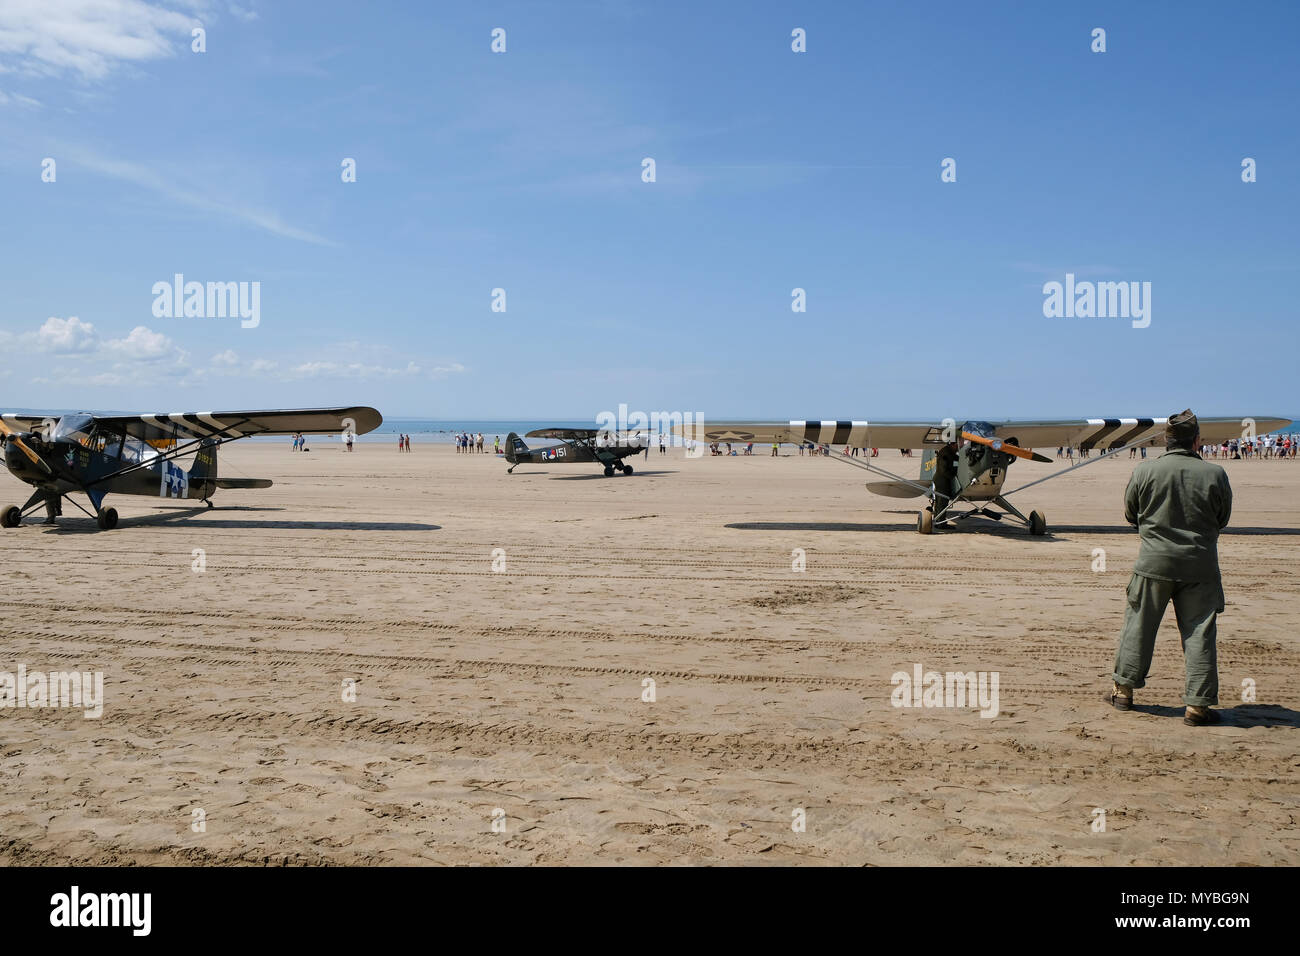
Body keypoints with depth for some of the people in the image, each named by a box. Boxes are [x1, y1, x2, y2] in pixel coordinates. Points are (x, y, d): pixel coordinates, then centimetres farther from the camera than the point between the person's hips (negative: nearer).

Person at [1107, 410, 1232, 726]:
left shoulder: (1144, 471, -6)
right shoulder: (1215, 474, -5)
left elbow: (1130, 515, 7)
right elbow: (1223, 520, 8)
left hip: (1154, 562, 0)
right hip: (1200, 564, 0)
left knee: (1139, 625, 12)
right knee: (1199, 633, 6)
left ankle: (1123, 690, 21)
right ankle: (1197, 704, 7)